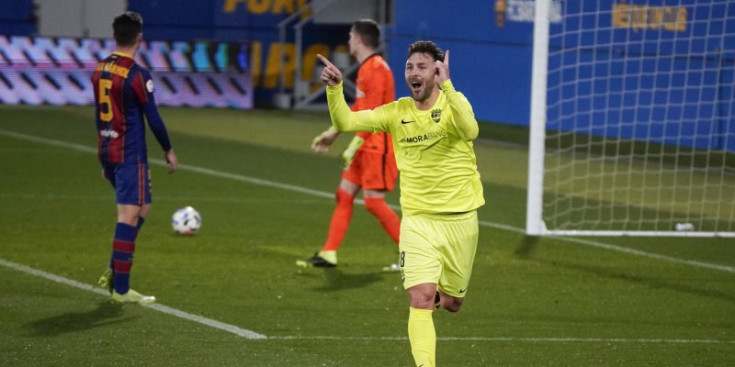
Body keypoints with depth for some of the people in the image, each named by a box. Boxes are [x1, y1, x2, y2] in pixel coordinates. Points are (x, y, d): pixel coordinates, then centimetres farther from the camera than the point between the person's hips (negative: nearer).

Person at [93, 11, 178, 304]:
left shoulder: (99, 70, 8)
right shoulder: (137, 76, -15)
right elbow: (153, 118, -11)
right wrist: (168, 151, 2)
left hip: (107, 152, 8)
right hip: (130, 155, -8)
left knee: (141, 208, 20)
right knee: (130, 216, -5)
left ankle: (114, 272, 14)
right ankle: (120, 289, -7)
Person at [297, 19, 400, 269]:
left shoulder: (376, 69, -16)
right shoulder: (366, 69, 15)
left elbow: (372, 114, -22)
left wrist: (354, 146, -22)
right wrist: (333, 133, 26)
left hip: (378, 146, -10)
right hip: (367, 147, 10)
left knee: (373, 201, -10)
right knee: (344, 194, 8)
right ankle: (328, 255, 10)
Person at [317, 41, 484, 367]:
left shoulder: (453, 102, -10)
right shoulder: (397, 112, -1)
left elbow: (470, 131, -33)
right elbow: (345, 122, -8)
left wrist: (447, 85, -44)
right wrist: (334, 88, -25)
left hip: (460, 219, -1)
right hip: (417, 220, 1)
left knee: (450, 302, 15)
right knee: (420, 300, -17)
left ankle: (439, 293, 50)